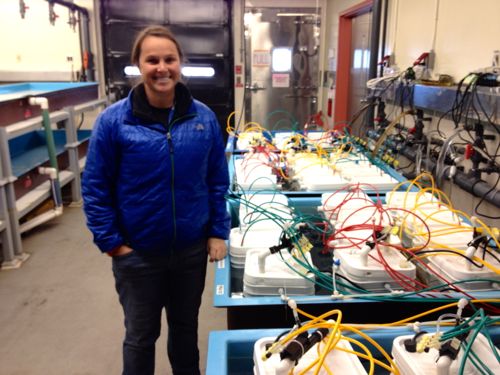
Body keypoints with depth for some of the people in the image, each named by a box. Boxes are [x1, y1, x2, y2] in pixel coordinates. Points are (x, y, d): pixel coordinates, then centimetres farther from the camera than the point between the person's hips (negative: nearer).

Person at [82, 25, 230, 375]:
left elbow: (217, 181, 1)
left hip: (192, 248, 3)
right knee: (141, 336, 18)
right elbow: (95, 188, -7)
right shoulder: (113, 120, -13)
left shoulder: (204, 117, -5)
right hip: (138, 253, -2)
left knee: (186, 326, 23)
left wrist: (219, 232, -1)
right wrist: (111, 242, -9)